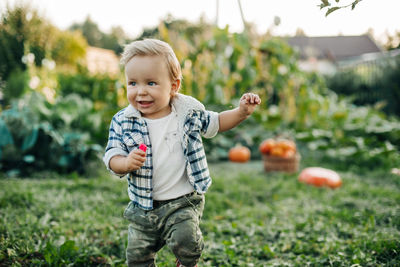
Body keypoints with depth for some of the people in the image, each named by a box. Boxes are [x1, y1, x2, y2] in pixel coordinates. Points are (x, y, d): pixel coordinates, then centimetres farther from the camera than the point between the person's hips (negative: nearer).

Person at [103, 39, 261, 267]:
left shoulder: (189, 113, -6)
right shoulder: (123, 122, -7)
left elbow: (215, 123, 11)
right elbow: (112, 157, -9)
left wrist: (242, 112, -5)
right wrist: (126, 163, -32)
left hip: (183, 202, -2)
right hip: (143, 206, 2)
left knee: (185, 241, -23)